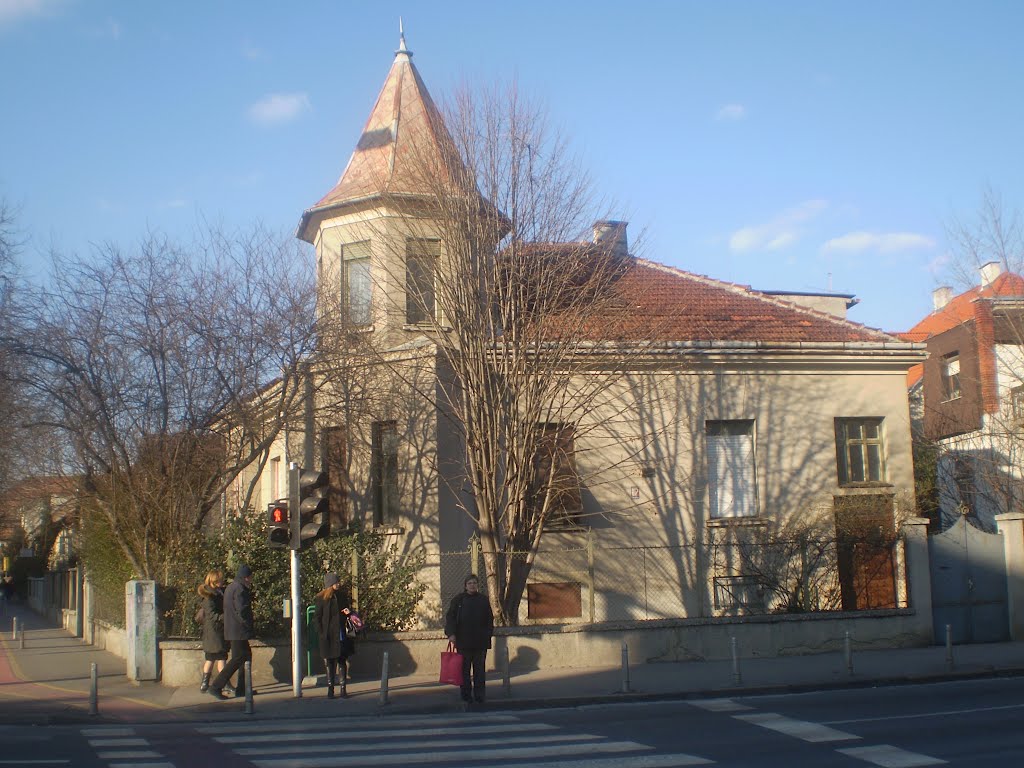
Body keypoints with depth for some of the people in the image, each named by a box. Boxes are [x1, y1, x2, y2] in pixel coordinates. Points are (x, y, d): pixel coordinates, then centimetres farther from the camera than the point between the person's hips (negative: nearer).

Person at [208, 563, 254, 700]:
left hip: (231, 630, 10)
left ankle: (242, 688, 17)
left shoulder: (230, 587, 17)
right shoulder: (239, 589, -15)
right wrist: (250, 629, -13)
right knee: (238, 659, -8)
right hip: (239, 631, -10)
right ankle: (216, 687, -10)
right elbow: (242, 612, -20)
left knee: (246, 655, 15)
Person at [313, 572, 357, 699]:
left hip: (342, 634, 3)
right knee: (330, 662, 3)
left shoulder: (343, 596, 9)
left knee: (342, 661, 3)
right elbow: (316, 618, -2)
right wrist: (321, 634, -9)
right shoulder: (321, 599, -3)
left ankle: (343, 688, 6)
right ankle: (330, 689, 9)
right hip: (328, 635, -3)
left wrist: (348, 613, -2)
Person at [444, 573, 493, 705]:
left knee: (479, 669, 3)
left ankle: (480, 695, 9)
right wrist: (451, 633, -8)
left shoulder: (484, 600, 10)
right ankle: (466, 695, 9)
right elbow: (450, 617, 3)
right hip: (463, 641, -1)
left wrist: (488, 634, 4)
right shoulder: (458, 600, 5)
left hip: (480, 641, 1)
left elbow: (490, 619, 13)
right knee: (464, 669, 2)